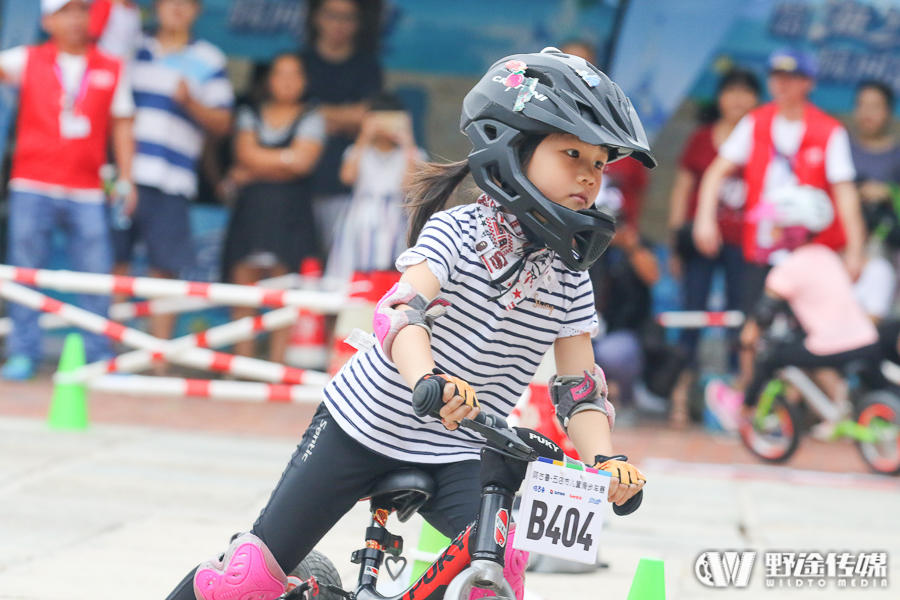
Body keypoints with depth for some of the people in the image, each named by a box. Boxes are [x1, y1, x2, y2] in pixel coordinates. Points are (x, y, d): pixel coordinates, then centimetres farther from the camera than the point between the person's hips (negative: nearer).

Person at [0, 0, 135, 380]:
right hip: (32, 188, -1)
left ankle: (99, 355, 8)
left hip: (86, 192, 1)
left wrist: (125, 179, 8)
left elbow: (122, 124, 12)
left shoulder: (111, 70, 9)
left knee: (97, 274, -2)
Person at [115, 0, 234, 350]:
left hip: (169, 184, -2)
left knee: (164, 271, -3)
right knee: (114, 264, -1)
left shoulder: (208, 61, 9)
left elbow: (222, 124, 6)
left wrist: (191, 103, -11)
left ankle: (159, 362, 1)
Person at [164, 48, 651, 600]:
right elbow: (399, 313, -32)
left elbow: (581, 388, -2)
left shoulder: (571, 279, -2)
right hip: (365, 424, -3)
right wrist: (428, 383, -53)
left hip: (453, 457, 3)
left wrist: (606, 460, -23)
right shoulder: (455, 231, -16)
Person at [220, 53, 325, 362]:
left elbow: (302, 163, -9)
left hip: (290, 212, -3)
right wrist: (286, 158, -5)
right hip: (251, 209, 3)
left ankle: (278, 363, -5)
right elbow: (245, 154, -1)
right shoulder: (250, 116, 15)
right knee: (243, 284, 0)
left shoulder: (311, 120, 5)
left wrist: (254, 170, -5)